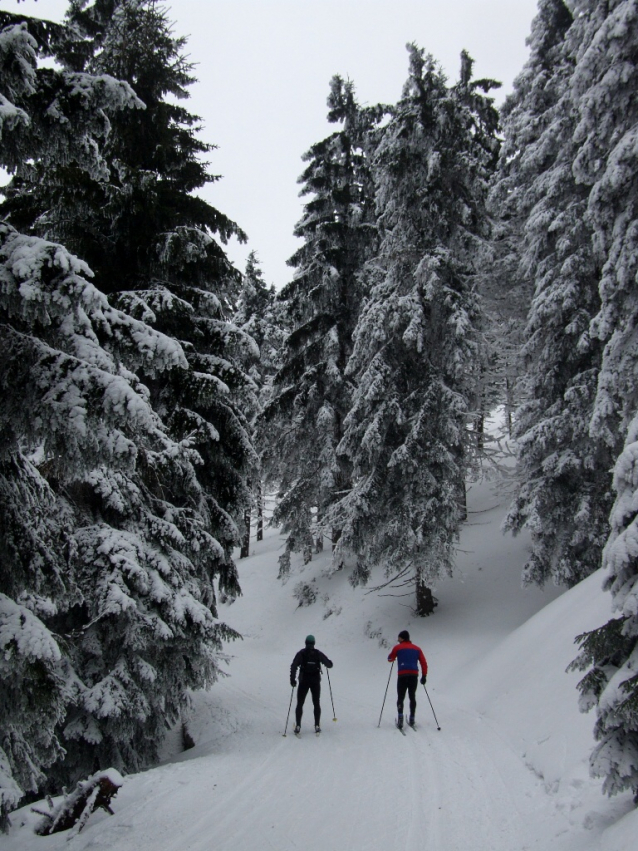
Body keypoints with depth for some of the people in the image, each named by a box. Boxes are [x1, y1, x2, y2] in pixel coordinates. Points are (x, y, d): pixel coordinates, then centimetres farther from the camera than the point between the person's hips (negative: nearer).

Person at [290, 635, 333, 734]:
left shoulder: (301, 653, -2)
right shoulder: (318, 653, 0)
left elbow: (293, 666, -12)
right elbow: (329, 664, 4)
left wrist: (292, 679, -7)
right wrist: (328, 663, 27)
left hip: (303, 681, -1)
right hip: (316, 681, 1)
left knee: (300, 704, 7)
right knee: (316, 703, 13)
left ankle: (298, 726, -1)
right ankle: (317, 725, 6)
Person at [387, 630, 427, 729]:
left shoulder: (397, 647, 4)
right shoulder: (417, 649, 13)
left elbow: (390, 659, 14)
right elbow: (424, 663, 7)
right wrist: (424, 676, 9)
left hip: (402, 676, -3)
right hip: (414, 675, 3)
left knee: (400, 697, 5)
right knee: (412, 697, 15)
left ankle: (400, 716, -17)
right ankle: (412, 719, 12)